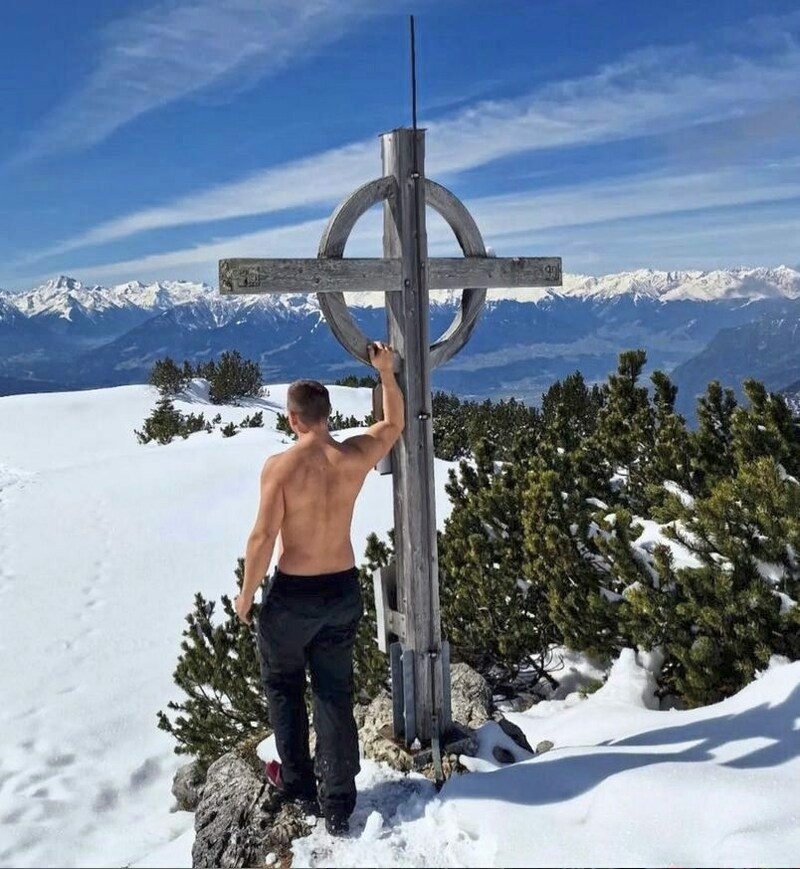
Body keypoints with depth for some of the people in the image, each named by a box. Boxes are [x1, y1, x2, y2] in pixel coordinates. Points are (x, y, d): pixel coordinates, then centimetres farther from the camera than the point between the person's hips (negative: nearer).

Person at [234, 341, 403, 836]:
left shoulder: (281, 466, -18)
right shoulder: (356, 457, -7)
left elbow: (264, 538, -17)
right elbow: (395, 424, 13)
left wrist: (246, 594, -4)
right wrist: (387, 372, 17)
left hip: (293, 594, -3)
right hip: (345, 591, 4)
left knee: (283, 685, 21)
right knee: (336, 696, 13)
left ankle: (298, 782, 32)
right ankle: (339, 806, 19)